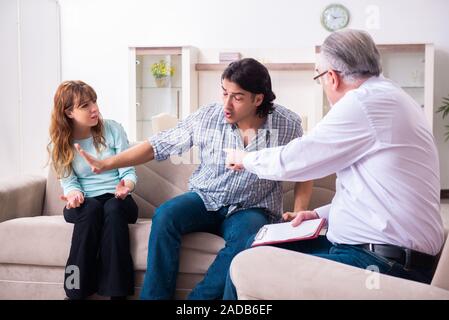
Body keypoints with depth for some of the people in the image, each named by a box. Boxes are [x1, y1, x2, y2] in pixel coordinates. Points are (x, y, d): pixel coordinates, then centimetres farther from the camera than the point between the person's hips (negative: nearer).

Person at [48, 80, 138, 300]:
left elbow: (128, 171, -4)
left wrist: (126, 186, -27)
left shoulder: (113, 129, -2)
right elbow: (68, 182, -1)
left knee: (113, 208, -36)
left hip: (116, 200, 0)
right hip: (85, 203, 1)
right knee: (90, 208, -36)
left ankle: (117, 292, -36)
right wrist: (74, 193, -25)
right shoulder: (59, 143, 2)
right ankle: (77, 291, -30)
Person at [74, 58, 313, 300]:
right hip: (204, 200, 2)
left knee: (246, 240, -37)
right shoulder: (207, 117, -7)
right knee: (165, 215, -29)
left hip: (250, 209, -1)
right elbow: (158, 146, -2)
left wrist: (298, 213, -11)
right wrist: (106, 164, -9)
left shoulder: (288, 124, -7)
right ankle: (153, 296, -19)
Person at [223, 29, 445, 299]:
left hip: (385, 264, -10)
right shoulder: (390, 97, 17)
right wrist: (322, 214, 14)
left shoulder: (365, 102, -15)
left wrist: (244, 158, 11)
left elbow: (291, 161, -8)